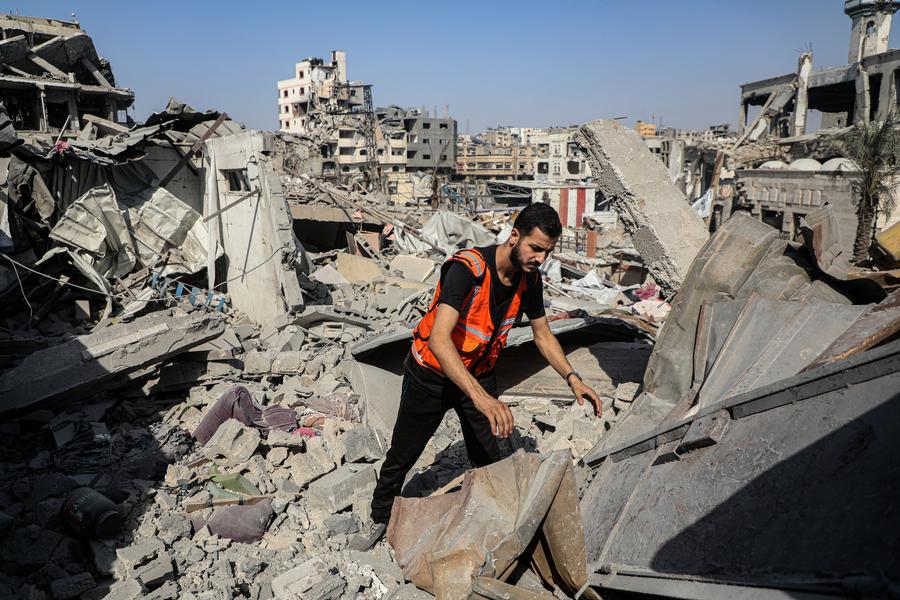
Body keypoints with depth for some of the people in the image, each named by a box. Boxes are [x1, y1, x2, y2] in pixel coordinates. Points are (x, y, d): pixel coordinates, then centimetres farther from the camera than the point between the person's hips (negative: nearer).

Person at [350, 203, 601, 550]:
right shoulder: (467, 269, -34)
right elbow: (439, 340, -45)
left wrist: (572, 378, -11)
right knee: (403, 453, 12)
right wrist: (481, 397, -55)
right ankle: (380, 519, 36)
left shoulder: (529, 278, -12)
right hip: (432, 373, -4)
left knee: (488, 459, 9)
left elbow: (543, 335, 4)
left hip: (479, 374, 5)